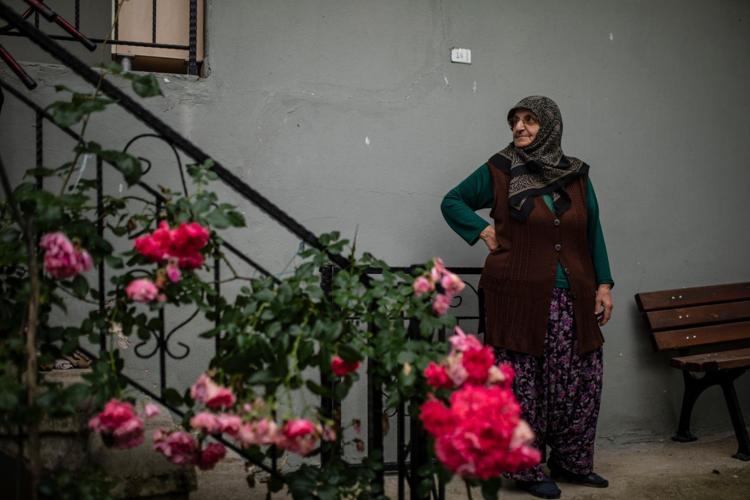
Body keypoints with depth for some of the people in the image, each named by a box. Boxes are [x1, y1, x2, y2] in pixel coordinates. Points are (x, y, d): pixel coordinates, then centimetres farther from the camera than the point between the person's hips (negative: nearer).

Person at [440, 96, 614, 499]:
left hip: (571, 299, 4)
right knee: (524, 385, -1)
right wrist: (483, 230, -2)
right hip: (519, 297, -4)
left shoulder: (576, 176, 11)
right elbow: (452, 202, 12)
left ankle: (571, 462, 22)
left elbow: (593, 234, 14)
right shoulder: (500, 171, 2)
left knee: (582, 380, 6)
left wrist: (603, 284, 8)